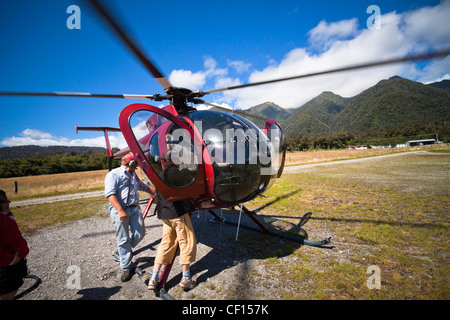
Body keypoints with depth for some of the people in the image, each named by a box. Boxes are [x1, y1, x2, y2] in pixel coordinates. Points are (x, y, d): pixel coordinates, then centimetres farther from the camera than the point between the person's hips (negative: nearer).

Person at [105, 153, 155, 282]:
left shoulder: (133, 175, 19)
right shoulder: (114, 174, -6)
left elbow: (144, 187, 34)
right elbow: (110, 194, -16)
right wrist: (120, 211, -25)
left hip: (135, 208, 7)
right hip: (119, 209, -6)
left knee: (140, 233, 1)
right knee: (123, 239, 1)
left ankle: (126, 249, 32)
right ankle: (127, 268, 15)